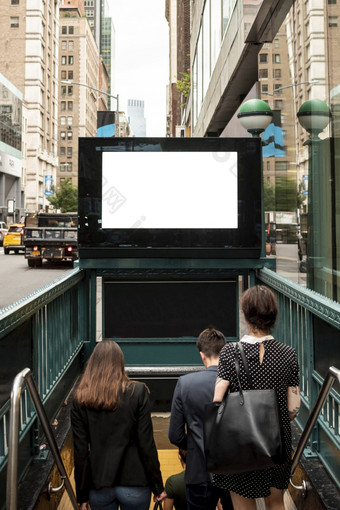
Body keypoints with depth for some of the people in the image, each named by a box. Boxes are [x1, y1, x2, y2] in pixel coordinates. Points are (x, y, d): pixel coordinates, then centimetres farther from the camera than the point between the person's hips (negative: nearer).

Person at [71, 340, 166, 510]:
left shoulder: (80, 400, -5)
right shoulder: (137, 392, -11)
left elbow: (80, 451, -3)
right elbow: (146, 444, -11)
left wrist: (82, 496, 6)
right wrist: (158, 486, 0)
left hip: (98, 487, 2)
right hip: (133, 484, -1)